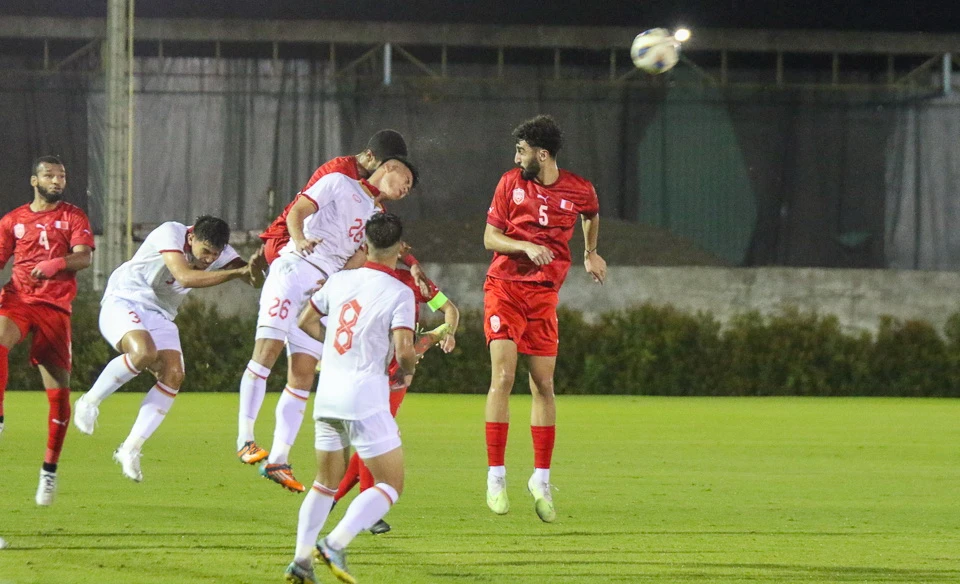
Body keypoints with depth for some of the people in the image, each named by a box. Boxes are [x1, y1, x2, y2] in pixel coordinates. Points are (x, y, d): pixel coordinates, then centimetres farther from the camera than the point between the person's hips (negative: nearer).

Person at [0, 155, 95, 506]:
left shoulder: (73, 217, 9)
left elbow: (84, 257, -5)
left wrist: (56, 264, -25)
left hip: (56, 306, -1)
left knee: (59, 391, -3)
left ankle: (50, 470, 9)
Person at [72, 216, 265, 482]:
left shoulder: (219, 251, -4)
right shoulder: (170, 233, -23)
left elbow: (255, 281, -11)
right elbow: (185, 277, -36)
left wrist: (254, 268, -36)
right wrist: (237, 272, -39)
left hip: (160, 317, 7)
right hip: (123, 303, -7)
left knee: (173, 375, -14)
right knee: (144, 353, -34)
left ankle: (130, 449, -8)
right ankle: (90, 402, -13)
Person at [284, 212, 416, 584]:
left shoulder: (340, 281, 8)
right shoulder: (399, 293, -9)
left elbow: (306, 323, 19)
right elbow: (403, 351, -17)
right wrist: (408, 370, 6)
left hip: (327, 396, 6)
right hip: (365, 396, -6)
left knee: (326, 482, 19)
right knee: (391, 484, 1)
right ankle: (335, 544, -17)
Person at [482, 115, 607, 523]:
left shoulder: (579, 191, 0)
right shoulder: (511, 183, -2)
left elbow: (592, 214, 25)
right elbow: (490, 237, -1)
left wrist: (590, 253, 27)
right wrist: (526, 246, -17)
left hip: (544, 294, 2)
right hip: (505, 286, -2)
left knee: (543, 385, 1)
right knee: (503, 375, -14)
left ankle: (541, 479, 12)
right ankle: (496, 476, -10)